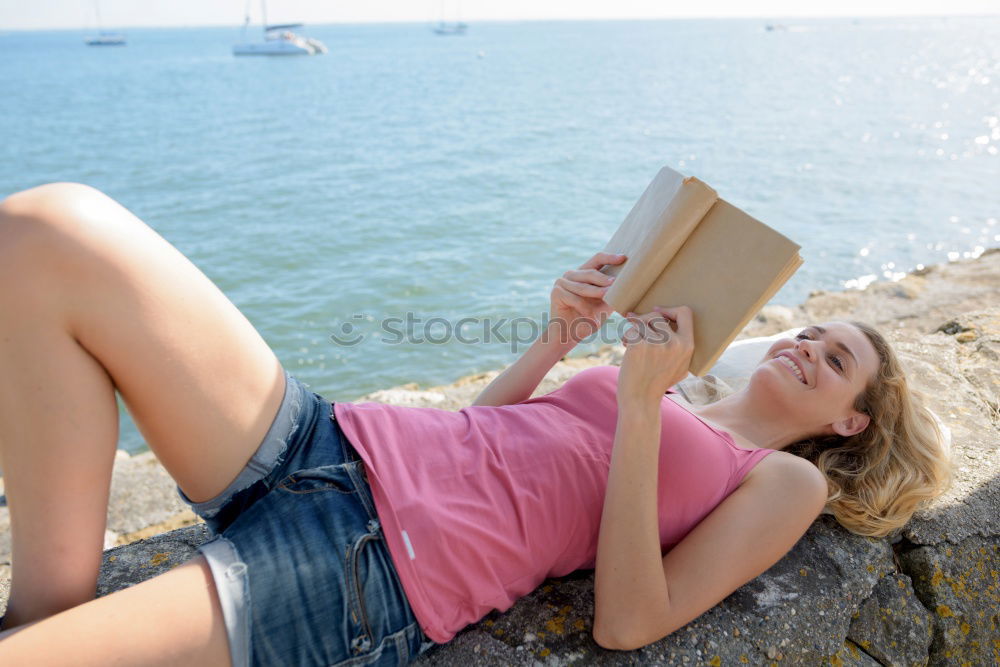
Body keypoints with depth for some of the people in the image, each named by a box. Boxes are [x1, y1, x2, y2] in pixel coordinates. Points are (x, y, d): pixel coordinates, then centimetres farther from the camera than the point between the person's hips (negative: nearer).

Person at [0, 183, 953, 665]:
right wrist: (560, 335, 9)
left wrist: (642, 403, -11)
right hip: (333, 446, 7)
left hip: (368, 573, -7)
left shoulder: (789, 481, 10)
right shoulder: (670, 401, 25)